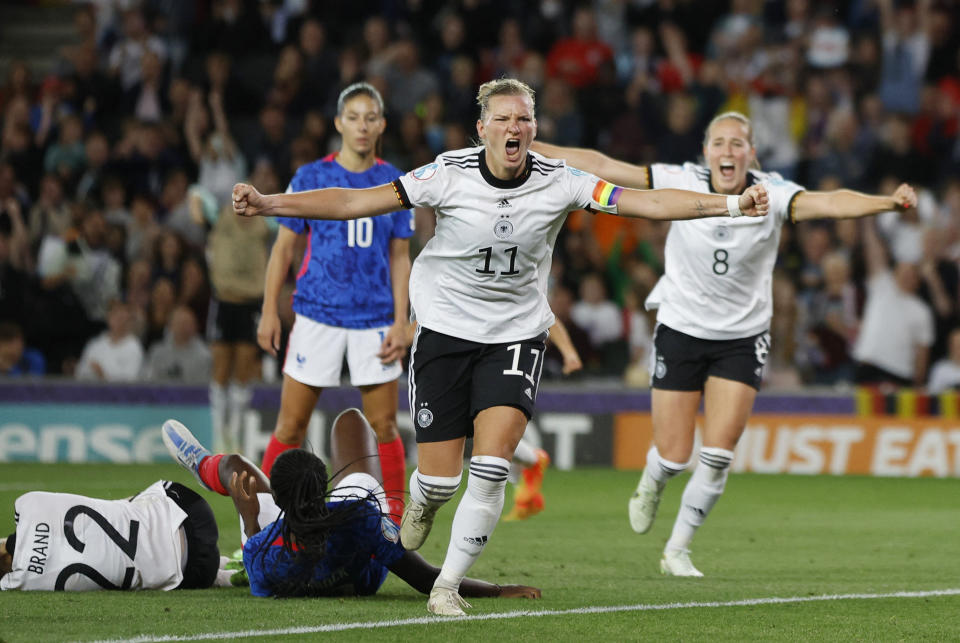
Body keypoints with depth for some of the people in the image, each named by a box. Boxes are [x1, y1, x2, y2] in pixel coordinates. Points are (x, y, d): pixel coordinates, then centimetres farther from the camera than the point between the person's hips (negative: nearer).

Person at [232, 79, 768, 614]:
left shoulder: (560, 182, -10)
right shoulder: (451, 176, -13)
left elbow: (648, 202, -12)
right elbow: (354, 202, -12)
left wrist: (732, 204, -22)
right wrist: (266, 204, -20)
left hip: (517, 334, 1)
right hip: (445, 327, -1)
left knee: (491, 468, -15)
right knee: (441, 478, -2)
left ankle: (448, 585, 1)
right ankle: (422, 503, 38)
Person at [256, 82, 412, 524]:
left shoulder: (395, 183, 6)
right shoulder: (310, 178, 0)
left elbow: (399, 257, 9)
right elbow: (283, 247, 4)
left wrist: (401, 322, 1)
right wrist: (269, 312, -1)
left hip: (375, 319, 2)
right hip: (317, 317, -1)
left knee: (384, 425, 1)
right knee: (291, 424, -3)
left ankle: (394, 516, 10)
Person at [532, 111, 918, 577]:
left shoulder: (772, 194, -14)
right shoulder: (680, 183, -12)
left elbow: (830, 203, -31)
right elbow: (601, 167, -11)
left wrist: (887, 202, -49)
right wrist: (532, 148, -14)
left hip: (743, 337, 0)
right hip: (680, 329, 0)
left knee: (718, 455, -7)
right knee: (673, 456, -1)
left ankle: (677, 550, 13)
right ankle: (650, 486, 39)